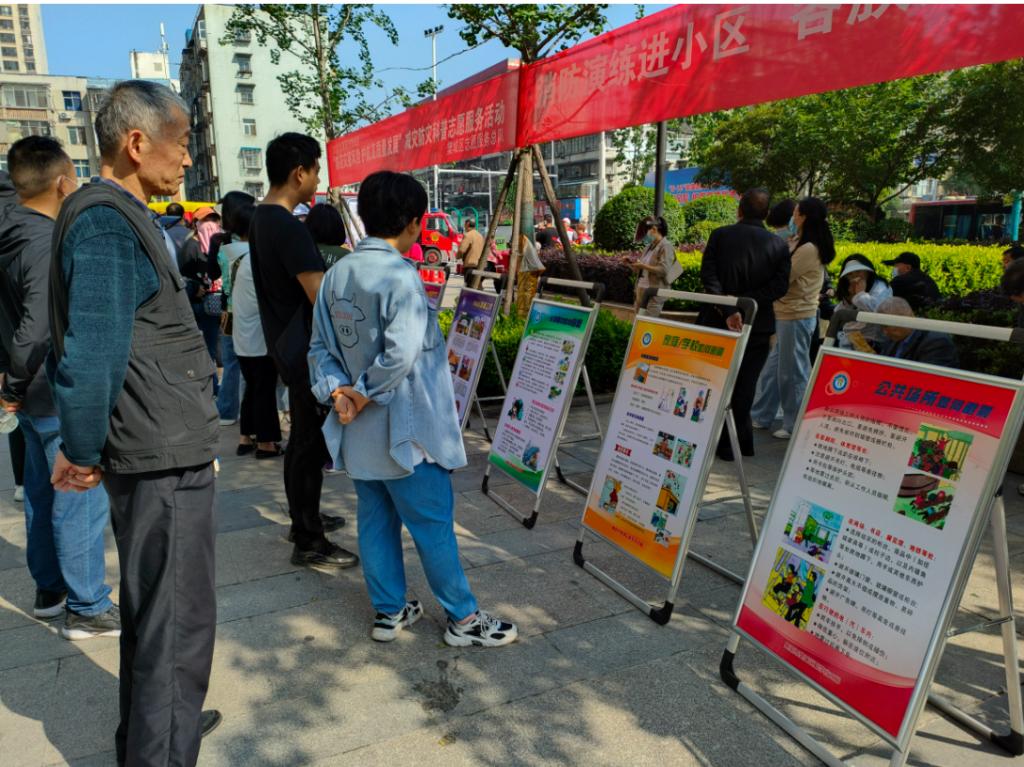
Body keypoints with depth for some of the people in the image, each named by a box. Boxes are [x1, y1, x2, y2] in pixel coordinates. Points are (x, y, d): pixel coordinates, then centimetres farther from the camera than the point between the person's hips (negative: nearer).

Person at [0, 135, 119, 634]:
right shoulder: (50, 245, -21)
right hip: (66, 401, -9)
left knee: (42, 496, 18)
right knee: (81, 504, 1)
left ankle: (49, 590, 34)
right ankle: (87, 609, 12)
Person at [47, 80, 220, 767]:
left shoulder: (123, 216, 15)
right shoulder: (109, 223, -18)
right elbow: (92, 354, -26)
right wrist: (82, 452, -13)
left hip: (160, 451, 11)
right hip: (164, 457, -11)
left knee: (152, 605, 24)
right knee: (179, 618, 2)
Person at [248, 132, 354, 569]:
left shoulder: (260, 219, 9)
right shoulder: (290, 228, -22)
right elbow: (323, 299, -25)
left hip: (285, 345, 10)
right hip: (306, 351, -10)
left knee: (301, 438, 19)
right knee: (312, 444, -2)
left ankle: (302, 519, 33)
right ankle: (309, 544, 8)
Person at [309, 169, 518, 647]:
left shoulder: (336, 274, 6)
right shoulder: (400, 275, -19)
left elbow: (319, 346, 8)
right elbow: (401, 352, -28)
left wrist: (338, 392, -3)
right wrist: (364, 396, -16)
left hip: (357, 431, 8)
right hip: (402, 429, -8)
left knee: (376, 519, 16)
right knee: (434, 523, 4)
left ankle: (389, 612, 29)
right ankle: (463, 619, 18)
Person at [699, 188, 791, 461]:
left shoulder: (719, 235, -2)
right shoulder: (779, 245, 1)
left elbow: (708, 275, -13)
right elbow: (780, 286, -9)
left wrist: (727, 308, -19)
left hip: (719, 323, -1)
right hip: (758, 326, 1)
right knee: (745, 385, 10)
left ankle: (725, 443, 17)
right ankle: (741, 442, 16)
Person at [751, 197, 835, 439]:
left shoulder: (808, 249, -18)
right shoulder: (803, 244, 12)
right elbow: (787, 275, 11)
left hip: (796, 317, -10)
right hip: (789, 314, 10)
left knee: (792, 372, 1)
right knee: (773, 367, 15)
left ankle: (795, 426, 14)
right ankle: (760, 416, 25)